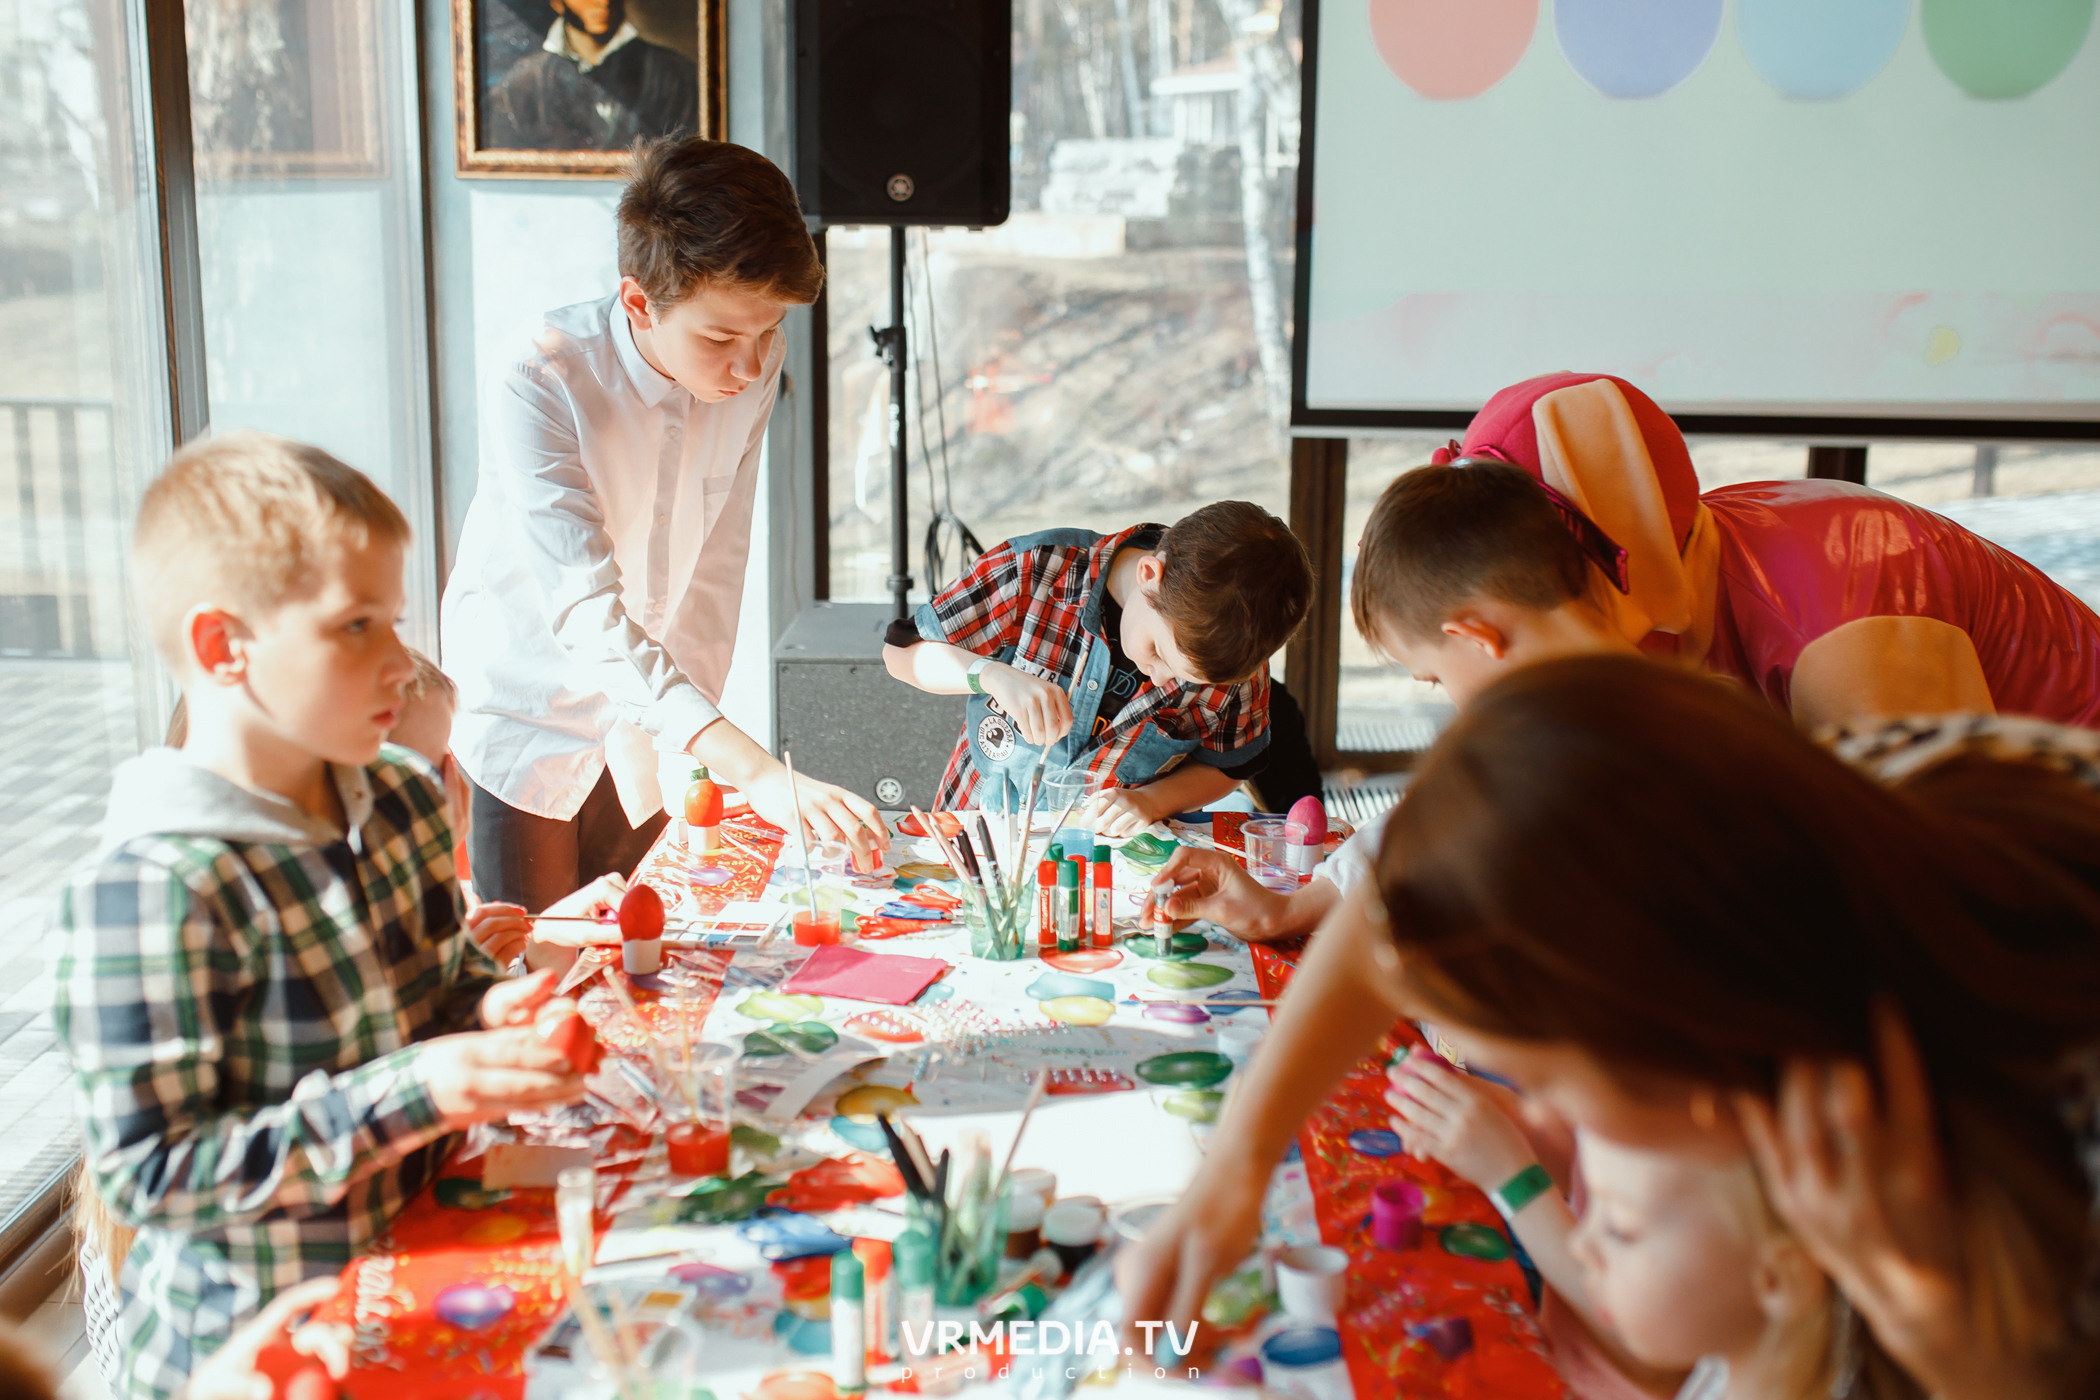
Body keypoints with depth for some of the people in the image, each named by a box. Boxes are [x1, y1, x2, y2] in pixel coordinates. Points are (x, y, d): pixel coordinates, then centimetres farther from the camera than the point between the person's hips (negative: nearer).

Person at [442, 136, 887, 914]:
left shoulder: (757, 364, -13)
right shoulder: (539, 393, -30)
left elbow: (717, 559, -3)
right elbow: (587, 617, -39)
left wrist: (693, 739, -6)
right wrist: (754, 770, -49)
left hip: (644, 728, 4)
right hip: (534, 709, -4)